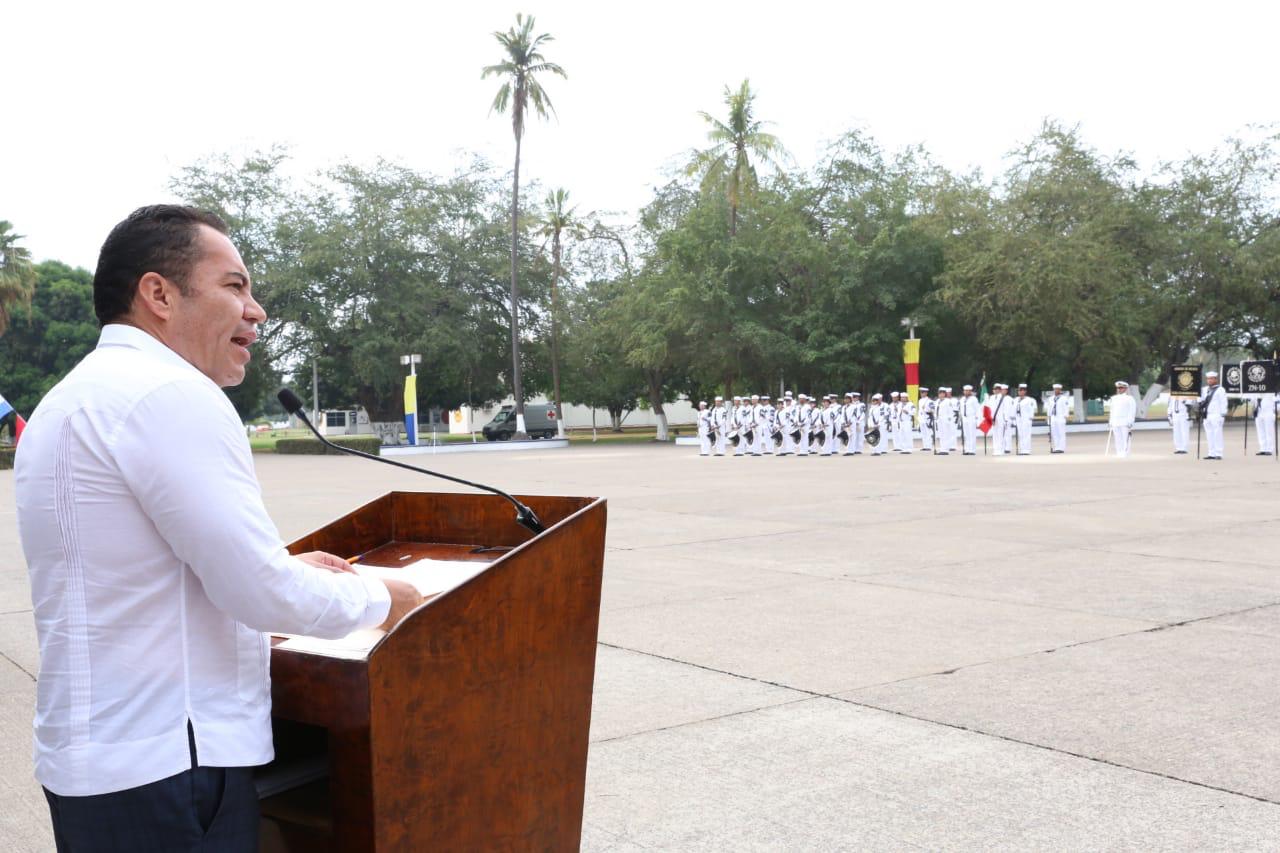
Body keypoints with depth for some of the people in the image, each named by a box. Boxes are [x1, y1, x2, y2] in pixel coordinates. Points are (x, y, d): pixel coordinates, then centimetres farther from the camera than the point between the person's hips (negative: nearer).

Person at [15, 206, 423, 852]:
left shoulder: (71, 399, 13)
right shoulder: (169, 393, -18)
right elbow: (264, 594, -20)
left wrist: (284, 572, 19)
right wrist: (379, 599, -3)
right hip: (164, 771, -9)